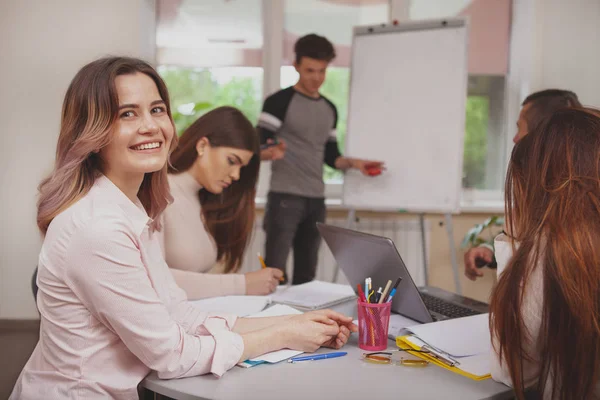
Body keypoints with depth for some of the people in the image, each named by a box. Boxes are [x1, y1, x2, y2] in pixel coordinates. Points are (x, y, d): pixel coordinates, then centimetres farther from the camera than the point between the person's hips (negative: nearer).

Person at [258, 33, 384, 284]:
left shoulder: (330, 110, 14)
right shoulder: (280, 102, -6)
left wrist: (353, 163, 2)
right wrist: (271, 153, -33)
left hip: (316, 200, 6)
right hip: (284, 197, -6)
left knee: (307, 274, 10)